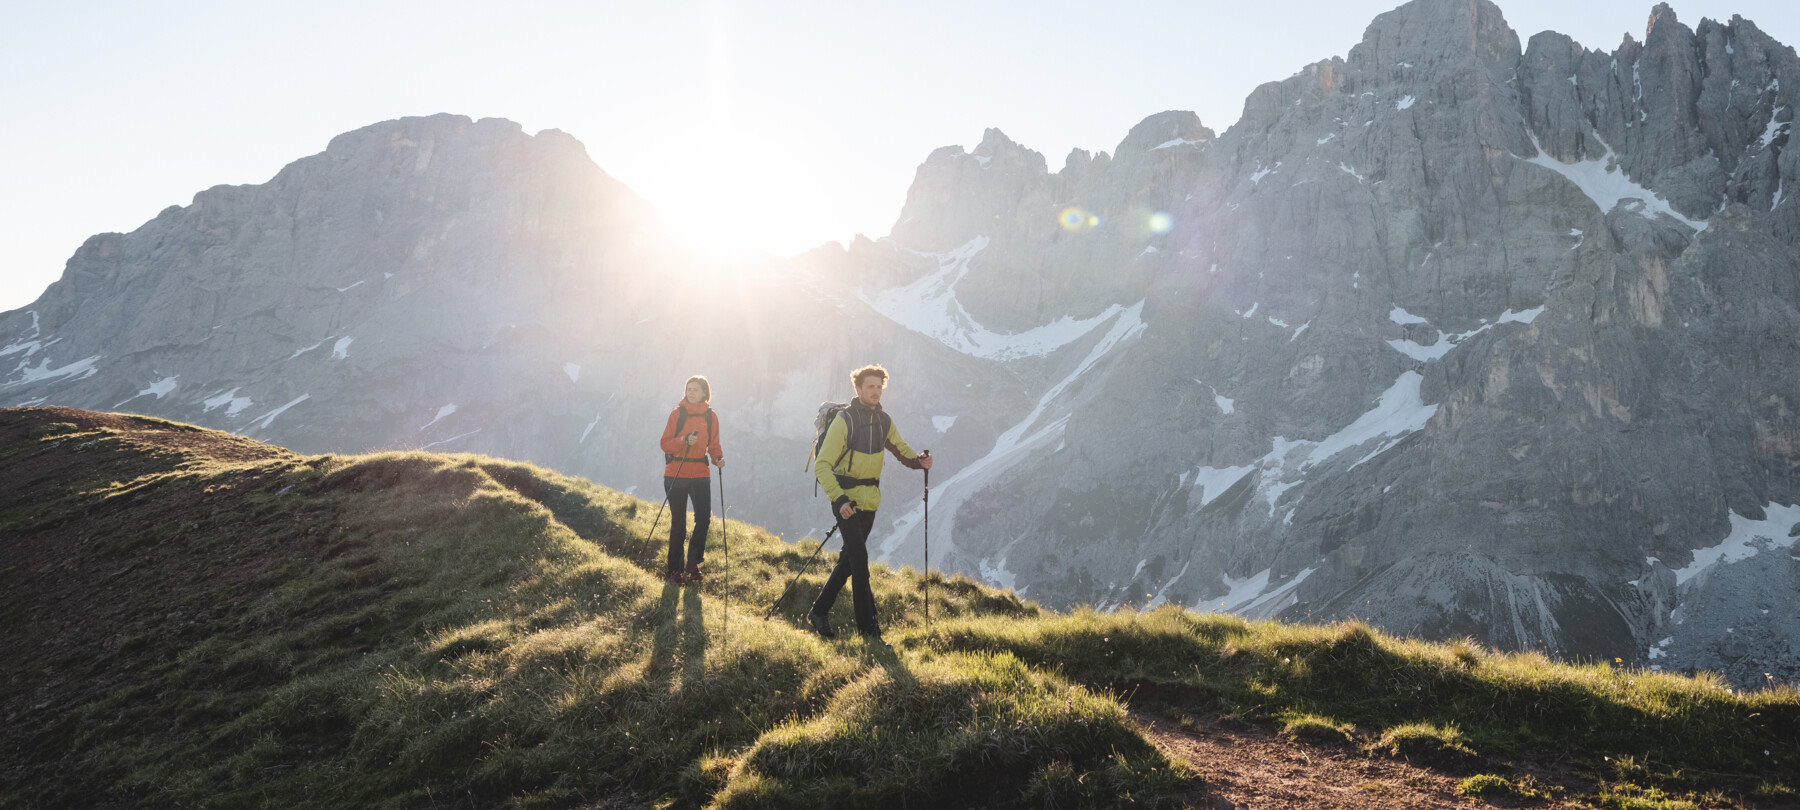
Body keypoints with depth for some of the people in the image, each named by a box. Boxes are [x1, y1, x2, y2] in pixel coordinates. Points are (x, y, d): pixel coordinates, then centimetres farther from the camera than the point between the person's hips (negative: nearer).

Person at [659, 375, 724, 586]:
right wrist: (685, 440, -20)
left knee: (703, 517, -8)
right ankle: (675, 570, 12)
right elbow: (665, 444, -4)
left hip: (700, 474, 2)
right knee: (678, 523, 2)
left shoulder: (710, 416, 6)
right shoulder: (677, 414, -1)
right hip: (676, 474, -2)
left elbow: (713, 444, 11)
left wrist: (718, 457, -9)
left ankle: (693, 564, 10)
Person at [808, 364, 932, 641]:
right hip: (846, 498, -7)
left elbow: (899, 447, 22)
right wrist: (839, 499, -25)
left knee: (850, 559, 11)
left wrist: (918, 460, -1)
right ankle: (867, 625, -5)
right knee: (859, 558, -11)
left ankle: (819, 612, 23)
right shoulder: (844, 420, -13)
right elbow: (822, 465, -15)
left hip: (870, 500, 7)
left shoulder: (883, 421, 6)